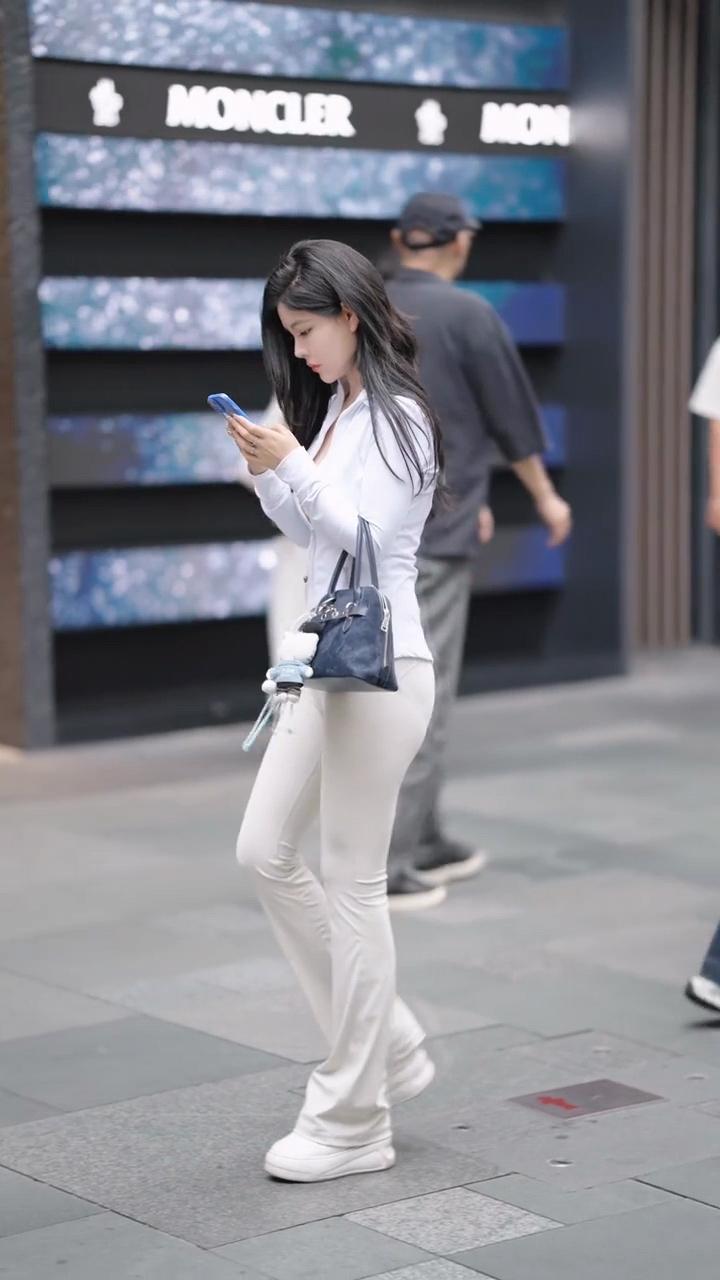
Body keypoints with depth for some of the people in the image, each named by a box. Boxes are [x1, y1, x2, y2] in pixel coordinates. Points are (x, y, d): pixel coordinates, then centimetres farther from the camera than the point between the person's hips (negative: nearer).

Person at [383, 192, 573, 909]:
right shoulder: (466, 315, -9)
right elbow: (511, 416, -1)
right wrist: (545, 497, 16)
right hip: (433, 533, -7)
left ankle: (423, 843, 25)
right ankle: (386, 868, -7)